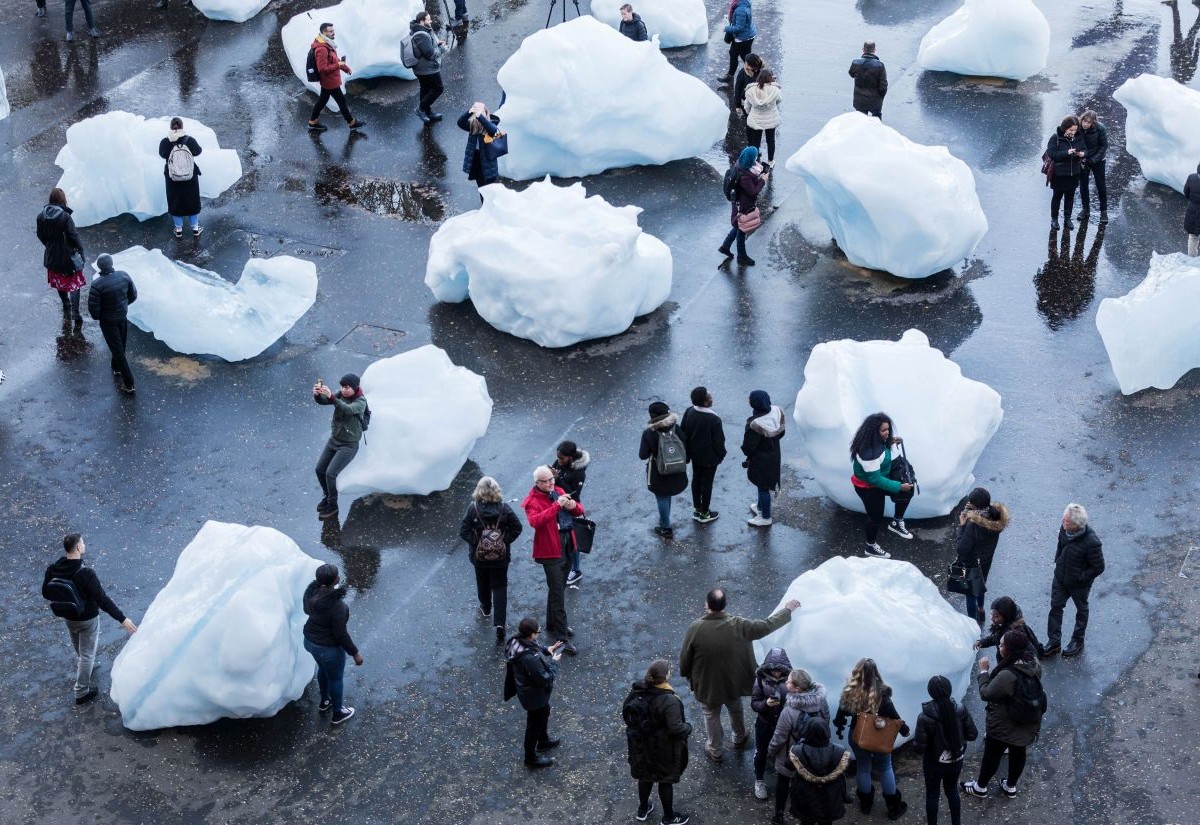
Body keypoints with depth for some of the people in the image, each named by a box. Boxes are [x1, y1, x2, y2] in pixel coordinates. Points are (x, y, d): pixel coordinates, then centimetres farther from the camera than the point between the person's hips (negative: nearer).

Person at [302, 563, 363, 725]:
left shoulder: (311, 591, -16)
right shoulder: (337, 606, -37)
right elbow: (341, 634, -27)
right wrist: (355, 653, -13)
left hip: (310, 640, 7)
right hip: (329, 648, -7)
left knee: (323, 669, 34)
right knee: (335, 678, 21)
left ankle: (325, 702, 58)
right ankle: (337, 713, 45)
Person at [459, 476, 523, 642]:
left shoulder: (473, 509, -14)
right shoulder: (504, 508, -10)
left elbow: (463, 532, -14)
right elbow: (517, 527, -8)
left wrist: (475, 542, -4)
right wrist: (505, 540, -3)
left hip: (479, 556, 0)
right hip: (501, 556, 0)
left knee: (483, 583, 24)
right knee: (500, 587, 4)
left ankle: (486, 608, 48)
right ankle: (499, 622, -7)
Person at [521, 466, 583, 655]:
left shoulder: (559, 491, 9)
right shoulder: (533, 501, -14)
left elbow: (579, 510, 12)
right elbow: (535, 521, -33)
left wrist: (574, 506, -13)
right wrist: (557, 505, -39)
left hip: (567, 546, 7)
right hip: (550, 549, -7)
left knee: (558, 588, 20)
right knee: (557, 592, -8)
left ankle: (553, 624, 37)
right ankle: (562, 637, -6)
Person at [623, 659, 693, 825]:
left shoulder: (637, 691, -13)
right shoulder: (669, 701, -33)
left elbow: (625, 712, 0)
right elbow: (676, 729, -35)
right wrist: (688, 727, -14)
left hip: (641, 747, 6)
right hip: (663, 751, -6)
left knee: (645, 776, 27)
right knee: (666, 780, 16)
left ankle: (643, 810, 47)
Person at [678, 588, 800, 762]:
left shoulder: (695, 628, -28)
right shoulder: (738, 626, -26)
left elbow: (685, 656, -14)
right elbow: (767, 625, -14)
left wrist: (686, 674, 7)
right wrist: (787, 610, 1)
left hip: (707, 684, -1)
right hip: (733, 682, 1)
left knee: (712, 716, 24)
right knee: (735, 710, 30)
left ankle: (716, 750, 42)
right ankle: (739, 739, 55)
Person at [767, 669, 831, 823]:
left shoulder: (790, 711, -37)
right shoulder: (821, 700, -22)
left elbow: (779, 737, -23)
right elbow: (825, 722, -2)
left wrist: (770, 752, -3)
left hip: (791, 756, -4)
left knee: (783, 781, 21)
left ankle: (779, 814, 36)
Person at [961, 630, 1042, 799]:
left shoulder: (1007, 675, -39)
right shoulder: (1034, 664, -13)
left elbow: (986, 694, -25)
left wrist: (983, 671, -14)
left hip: (1004, 726, -7)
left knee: (992, 755, 17)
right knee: (1018, 753, 25)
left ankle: (980, 787, 38)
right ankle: (1011, 787, 45)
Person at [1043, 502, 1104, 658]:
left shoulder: (1091, 542, -35)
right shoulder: (1065, 529, -17)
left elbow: (1098, 567, -23)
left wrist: (1080, 577, -19)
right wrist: (1057, 561, 5)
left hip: (1079, 584, -5)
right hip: (1060, 578, 5)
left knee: (1081, 610, 20)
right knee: (1055, 606, 14)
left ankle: (1078, 642, 39)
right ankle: (1054, 642, 28)